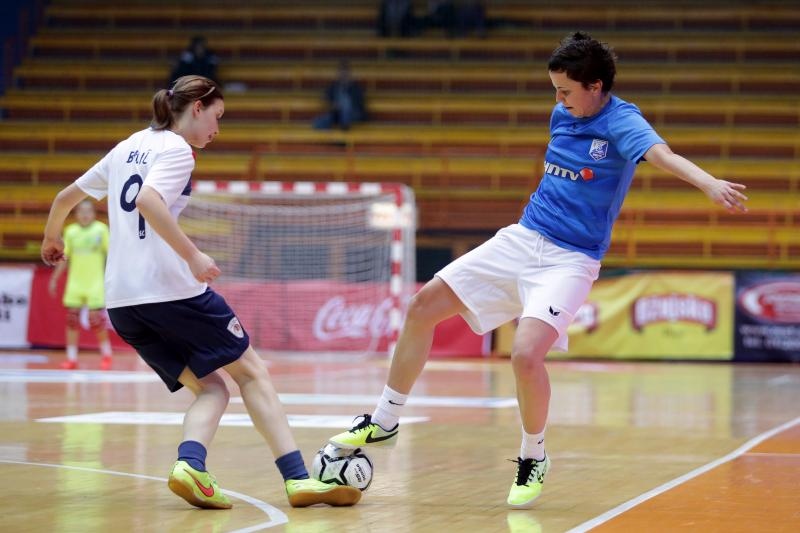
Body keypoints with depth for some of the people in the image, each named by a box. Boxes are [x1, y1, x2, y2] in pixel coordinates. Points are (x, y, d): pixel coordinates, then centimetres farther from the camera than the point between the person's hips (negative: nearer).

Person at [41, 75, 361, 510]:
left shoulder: (128, 147, 19)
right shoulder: (175, 148, -4)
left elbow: (66, 197, 26)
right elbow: (148, 201, -23)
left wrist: (52, 238, 44)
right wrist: (193, 256, -23)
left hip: (121, 302, 7)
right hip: (170, 289, -7)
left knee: (210, 387, 8)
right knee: (252, 372, 3)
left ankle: (189, 465, -21)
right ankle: (298, 479, -6)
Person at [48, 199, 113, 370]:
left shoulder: (101, 229, -3)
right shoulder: (70, 231, 5)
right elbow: (64, 258, 12)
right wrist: (54, 279, 10)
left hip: (95, 283, -3)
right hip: (75, 283, 3)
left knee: (96, 319, -7)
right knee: (72, 318, 0)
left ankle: (106, 355, 9)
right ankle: (71, 358, 6)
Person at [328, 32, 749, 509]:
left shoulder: (622, 123, -15)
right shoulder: (563, 115, 7)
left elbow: (662, 155, -35)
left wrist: (710, 183, -53)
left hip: (570, 260, -7)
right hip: (522, 238, 7)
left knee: (526, 354, -27)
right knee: (424, 307, 4)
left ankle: (534, 458, 1)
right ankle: (386, 421, 20)